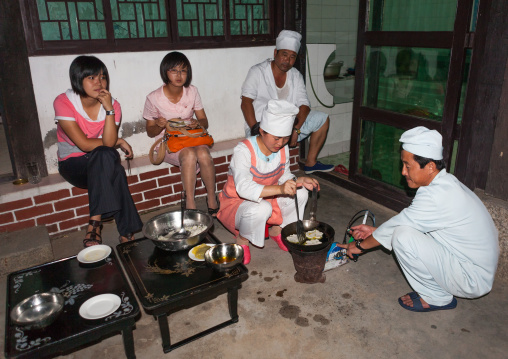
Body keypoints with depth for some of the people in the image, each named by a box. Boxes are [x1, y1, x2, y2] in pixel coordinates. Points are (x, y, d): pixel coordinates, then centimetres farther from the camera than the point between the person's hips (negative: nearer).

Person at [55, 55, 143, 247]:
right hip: (73, 164, -3)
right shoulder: (63, 102, -13)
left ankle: (94, 225, -29)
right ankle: (126, 232, -33)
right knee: (105, 155, -33)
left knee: (105, 156, -33)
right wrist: (119, 142, -11)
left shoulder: (112, 105, -5)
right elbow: (84, 144, -19)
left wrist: (109, 109, -26)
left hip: (101, 165, 3)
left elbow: (108, 142, -20)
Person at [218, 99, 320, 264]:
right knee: (261, 209, -39)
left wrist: (300, 181, -19)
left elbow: (285, 176, 5)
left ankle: (276, 230, 9)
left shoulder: (283, 148, -7)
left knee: (301, 194, -15)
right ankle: (242, 240, -6)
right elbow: (243, 188, -41)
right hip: (236, 201, -6)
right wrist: (279, 189, -53)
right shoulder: (243, 150, -28)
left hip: (266, 198, 6)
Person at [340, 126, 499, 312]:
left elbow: (397, 225, -18)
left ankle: (436, 298, -3)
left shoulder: (437, 197, -28)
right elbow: (406, 220, 12)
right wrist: (374, 231, 13)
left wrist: (360, 245, -4)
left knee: (402, 236, -24)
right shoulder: (445, 183, 1)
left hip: (473, 281, -9)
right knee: (406, 228, 10)